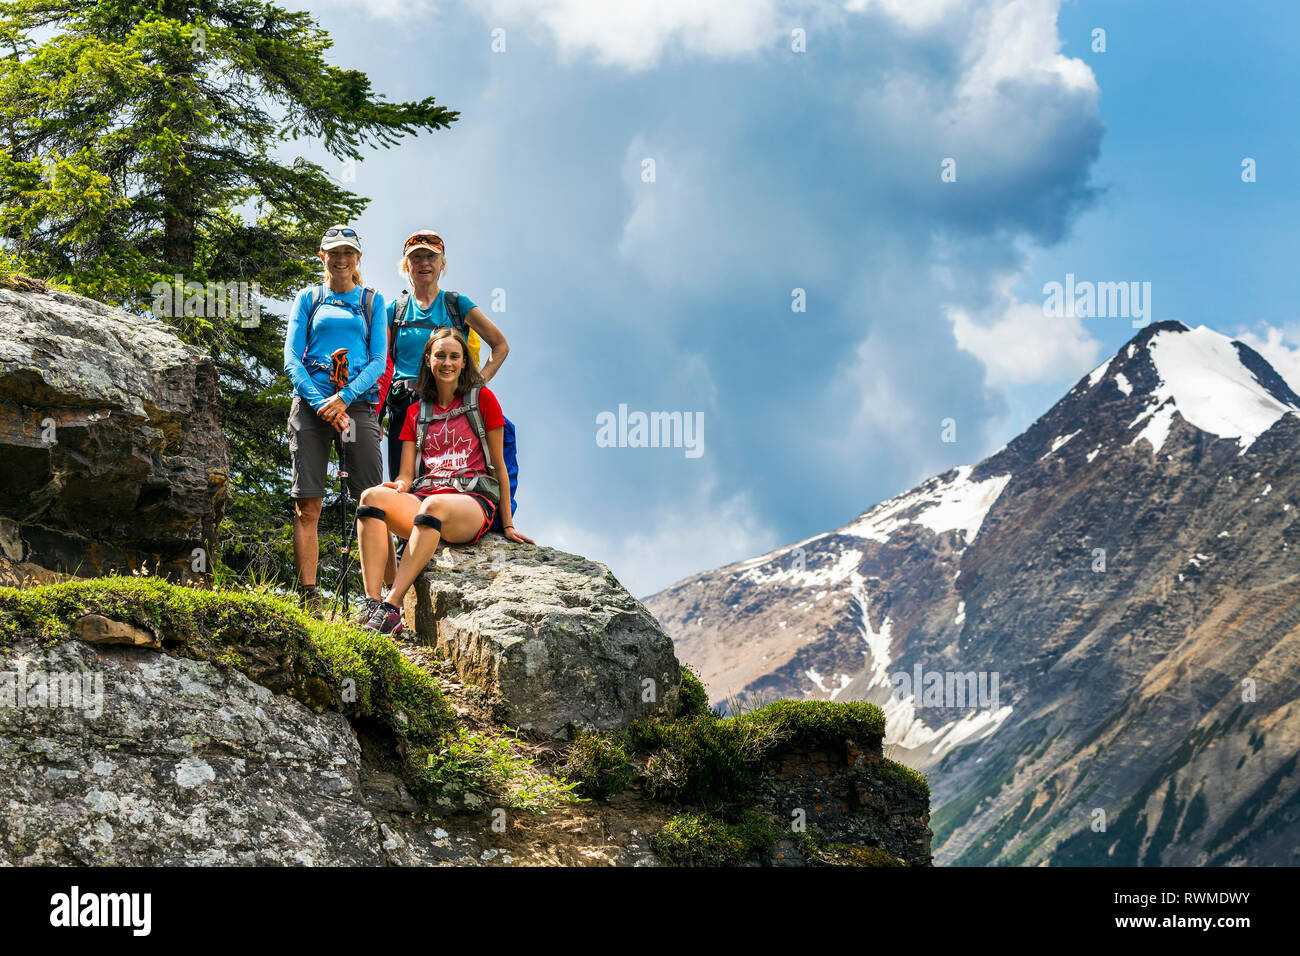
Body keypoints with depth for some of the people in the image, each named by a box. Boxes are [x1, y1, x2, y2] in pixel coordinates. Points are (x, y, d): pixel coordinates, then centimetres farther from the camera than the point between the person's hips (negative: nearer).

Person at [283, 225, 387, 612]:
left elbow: (379, 361, 5)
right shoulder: (308, 298, 15)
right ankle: (309, 600, -4)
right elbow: (292, 359, 6)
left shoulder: (372, 301, 15)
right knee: (307, 507, -5)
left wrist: (343, 398, -11)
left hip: (358, 403, -1)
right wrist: (322, 404, -9)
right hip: (310, 404, 1)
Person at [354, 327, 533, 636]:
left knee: (433, 506, -40)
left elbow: (498, 465, 10)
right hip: (423, 497, 4)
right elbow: (406, 475, 15)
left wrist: (507, 525, 8)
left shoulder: (482, 399, 10)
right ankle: (372, 602, -41)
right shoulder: (416, 412, 21)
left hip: (474, 500, -4)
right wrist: (398, 485, -11)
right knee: (372, 496, -29)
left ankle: (392, 607, -46)